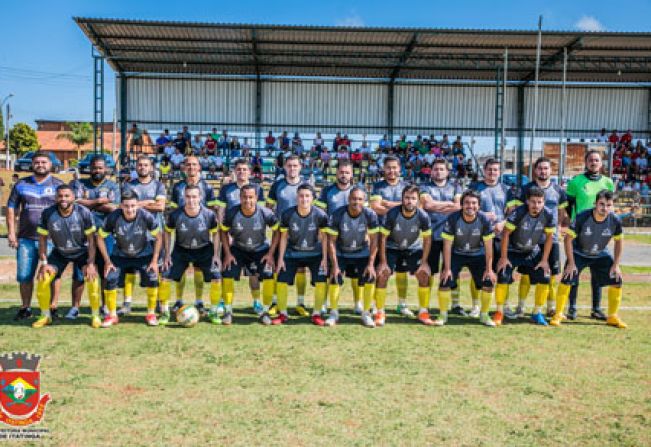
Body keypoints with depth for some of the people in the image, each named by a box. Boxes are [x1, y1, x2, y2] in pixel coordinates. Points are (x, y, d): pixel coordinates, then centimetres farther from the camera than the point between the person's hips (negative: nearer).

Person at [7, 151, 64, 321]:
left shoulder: (58, 185, 6)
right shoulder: (21, 184, 11)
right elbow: (11, 208, 12)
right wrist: (11, 233, 3)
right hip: (26, 238, 2)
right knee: (24, 275, 6)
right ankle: (25, 308, 19)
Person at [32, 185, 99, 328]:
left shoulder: (84, 213, -24)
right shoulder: (48, 214, -19)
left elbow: (91, 239, -18)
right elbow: (42, 239, -8)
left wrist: (90, 264, -21)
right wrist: (44, 263, -11)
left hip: (82, 252, -2)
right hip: (59, 253, 2)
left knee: (92, 279, -20)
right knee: (43, 279, -11)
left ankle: (96, 316, 0)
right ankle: (45, 316, 11)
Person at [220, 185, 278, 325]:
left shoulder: (265, 213, -24)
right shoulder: (231, 213, -22)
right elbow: (223, 231, -4)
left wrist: (271, 253, -14)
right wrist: (227, 253, -9)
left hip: (261, 250, -1)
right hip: (238, 249, 1)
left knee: (269, 277, -17)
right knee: (227, 275, -14)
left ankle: (265, 311, 2)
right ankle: (228, 311, 4)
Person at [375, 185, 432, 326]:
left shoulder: (423, 216, -21)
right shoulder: (392, 214, -26)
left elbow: (427, 239, -8)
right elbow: (382, 237, -18)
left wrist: (424, 262, -13)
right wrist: (383, 262, -20)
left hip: (414, 249, 2)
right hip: (392, 248, -2)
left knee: (425, 274, -11)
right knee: (382, 274, -17)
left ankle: (423, 312, 4)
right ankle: (380, 313, -3)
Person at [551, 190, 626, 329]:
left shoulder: (615, 221, -20)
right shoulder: (582, 217, -30)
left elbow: (619, 241, -2)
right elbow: (568, 238, -20)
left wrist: (616, 264, -5)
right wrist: (571, 263, -19)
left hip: (601, 255, 3)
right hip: (579, 253, -3)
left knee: (617, 281, -5)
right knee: (566, 280, -17)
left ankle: (612, 317, 14)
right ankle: (558, 314, -1)